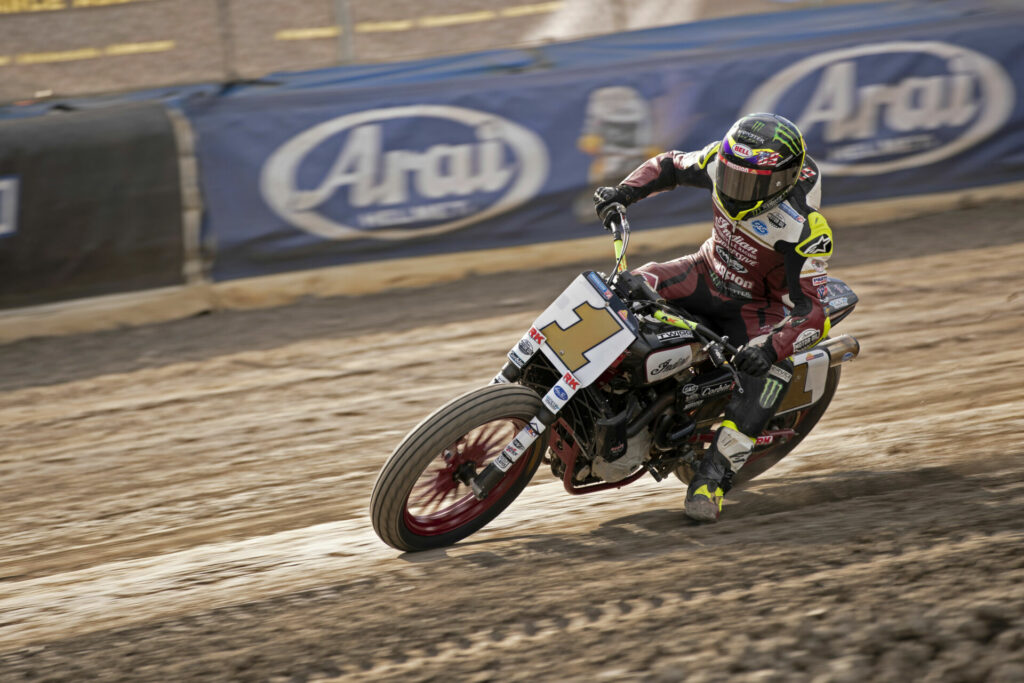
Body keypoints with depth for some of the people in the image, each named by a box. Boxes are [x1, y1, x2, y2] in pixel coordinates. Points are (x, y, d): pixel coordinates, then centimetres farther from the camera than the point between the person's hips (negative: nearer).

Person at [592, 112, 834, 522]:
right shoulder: (724, 162, -17)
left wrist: (773, 348, -50)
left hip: (760, 305, -5)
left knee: (771, 369, -33)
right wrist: (624, 191, -14)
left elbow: (811, 312, -33)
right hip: (709, 274, 5)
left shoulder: (805, 230, -32)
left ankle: (713, 476, -28)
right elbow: (669, 166, 3)